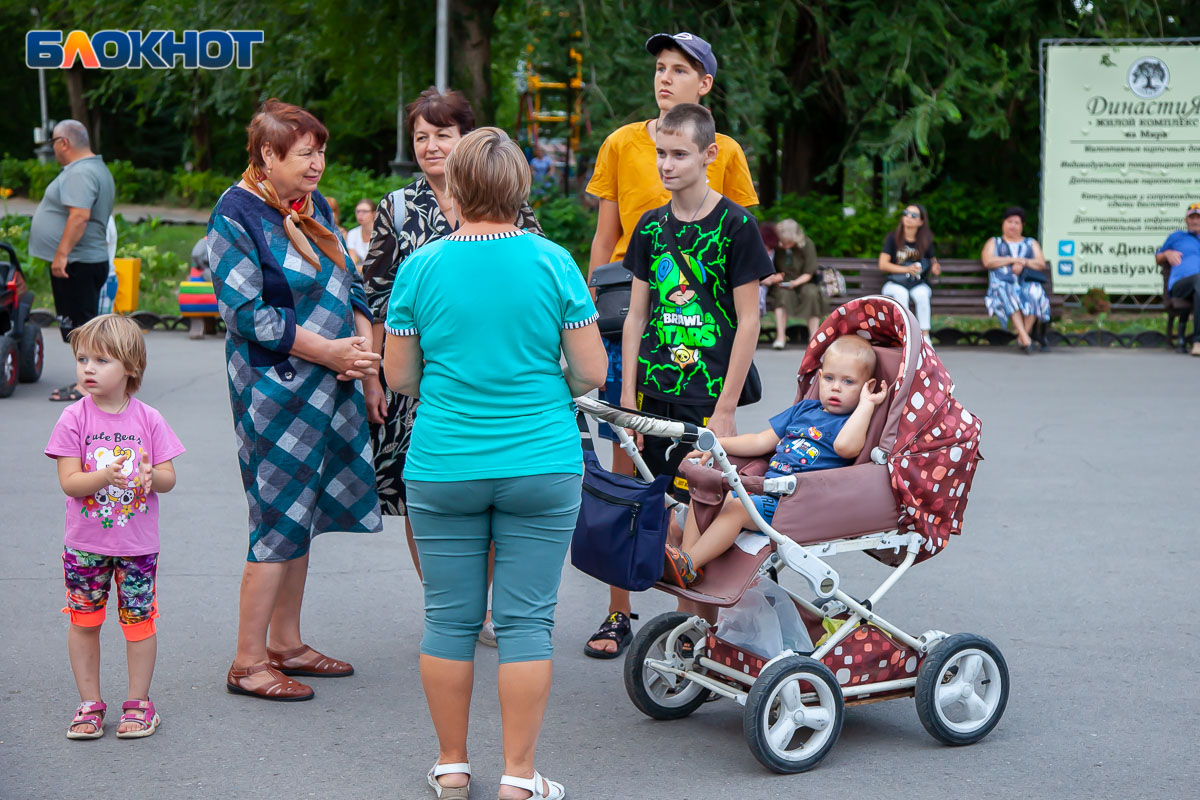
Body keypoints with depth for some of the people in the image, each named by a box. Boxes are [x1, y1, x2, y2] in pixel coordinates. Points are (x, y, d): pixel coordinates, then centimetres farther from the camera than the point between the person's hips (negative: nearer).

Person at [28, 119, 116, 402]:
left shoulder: (80, 174, -17)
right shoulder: (96, 169, 18)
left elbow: (80, 215, -29)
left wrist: (61, 254, -29)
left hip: (76, 264, -11)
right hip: (88, 261, 11)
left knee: (80, 323, -8)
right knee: (79, 324, 14)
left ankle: (87, 386, -7)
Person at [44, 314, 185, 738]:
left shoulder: (148, 420, -4)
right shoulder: (74, 419, -7)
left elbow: (169, 477, -3)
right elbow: (68, 481, -13)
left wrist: (152, 475, -25)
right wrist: (105, 476, -31)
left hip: (138, 543, 0)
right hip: (85, 543, 0)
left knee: (138, 620, 6)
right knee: (84, 621, 8)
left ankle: (138, 703, 19)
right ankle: (90, 703, 21)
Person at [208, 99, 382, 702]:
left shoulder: (315, 206, 13)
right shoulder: (236, 216, -11)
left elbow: (349, 285, 18)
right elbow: (247, 314, -17)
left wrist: (362, 342, 0)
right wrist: (327, 350, -18)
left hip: (329, 384, 8)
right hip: (275, 389, -8)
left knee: (300, 517, 13)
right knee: (279, 521, -6)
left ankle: (285, 644, 24)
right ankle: (248, 662, 3)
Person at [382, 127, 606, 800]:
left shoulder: (421, 267, -3)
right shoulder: (553, 263, -5)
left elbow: (399, 377, 4)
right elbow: (592, 373, -2)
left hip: (443, 468, 1)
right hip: (541, 467, -1)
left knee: (451, 620, 11)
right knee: (527, 623, 5)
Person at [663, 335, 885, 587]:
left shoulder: (854, 422, 0)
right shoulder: (804, 409, 22)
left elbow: (846, 447, -26)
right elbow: (762, 441, 26)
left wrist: (866, 404, -18)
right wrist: (717, 444, 17)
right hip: (766, 487, 8)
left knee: (737, 507, -29)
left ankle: (688, 566, -32)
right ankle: (687, 554, -15)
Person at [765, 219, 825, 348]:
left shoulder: (807, 244, -10)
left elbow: (809, 273, -6)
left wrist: (795, 282, -24)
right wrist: (772, 278, -21)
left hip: (802, 283, 0)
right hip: (781, 285, 0)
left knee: (811, 293, -33)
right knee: (783, 294, -35)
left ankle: (813, 336, -28)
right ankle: (781, 336, -35)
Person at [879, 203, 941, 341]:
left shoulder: (925, 240, 6)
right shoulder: (893, 237, 0)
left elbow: (933, 261, 19)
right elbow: (883, 264, -6)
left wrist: (935, 268, -7)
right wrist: (907, 269, -17)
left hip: (918, 284, 1)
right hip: (895, 283, -1)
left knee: (921, 293, -35)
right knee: (901, 294, -37)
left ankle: (925, 336, -32)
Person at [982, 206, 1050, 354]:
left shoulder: (1031, 243, 29)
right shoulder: (994, 243, 25)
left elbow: (1041, 264, 12)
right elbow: (988, 261, 4)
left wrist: (1023, 263, -7)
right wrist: (1013, 260, -2)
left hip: (1027, 282, 1)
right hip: (1003, 284, -1)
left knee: (1034, 292, -36)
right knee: (1007, 294, -39)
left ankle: (1024, 333, -36)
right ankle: (1025, 338, -48)